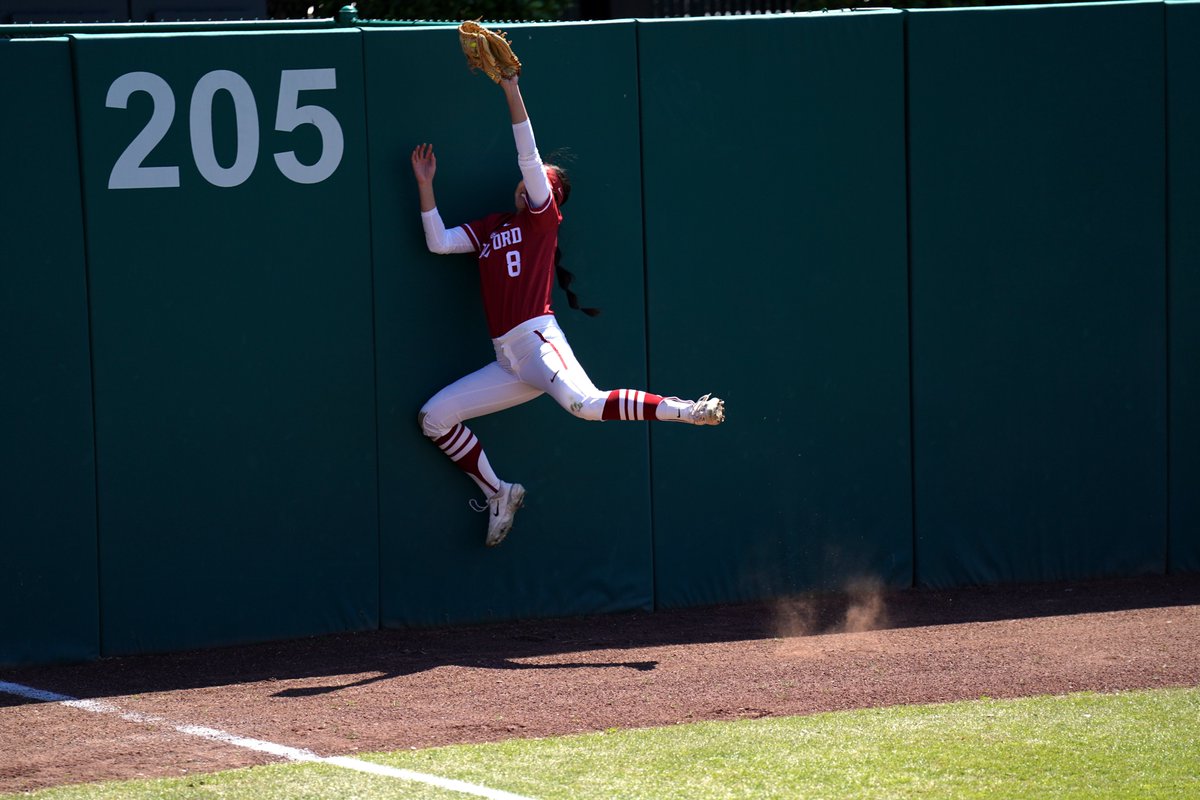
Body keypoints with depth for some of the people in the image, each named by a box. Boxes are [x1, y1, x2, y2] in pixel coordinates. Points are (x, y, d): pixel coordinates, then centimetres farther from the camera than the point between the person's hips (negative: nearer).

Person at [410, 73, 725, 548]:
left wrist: (512, 92, -13)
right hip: (508, 362, 8)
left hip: (537, 340, -8)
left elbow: (529, 157, -6)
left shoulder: (541, 218, 5)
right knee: (433, 418, 8)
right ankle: (499, 494, 18)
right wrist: (425, 187, 12)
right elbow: (438, 242, 18)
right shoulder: (489, 228, 23)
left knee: (585, 403, -36)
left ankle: (685, 412, -30)